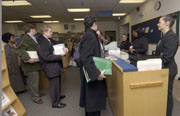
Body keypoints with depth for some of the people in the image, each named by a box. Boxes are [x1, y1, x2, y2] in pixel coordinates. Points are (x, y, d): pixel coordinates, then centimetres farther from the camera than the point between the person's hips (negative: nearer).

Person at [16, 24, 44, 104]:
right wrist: (27, 58, -33)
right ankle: (35, 97, 16)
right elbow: (19, 50, -26)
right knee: (33, 81, 2)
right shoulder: (25, 38, -16)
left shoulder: (33, 38, 16)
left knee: (35, 80, 21)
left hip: (36, 64, 9)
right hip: (31, 64, -9)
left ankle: (36, 93, 37)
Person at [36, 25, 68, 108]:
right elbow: (47, 57, -24)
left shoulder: (50, 40, 6)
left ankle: (58, 96, 46)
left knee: (57, 82, 24)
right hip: (50, 68, -9)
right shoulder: (41, 44, -19)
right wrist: (61, 55, -25)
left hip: (55, 65, 9)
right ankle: (55, 103, 21)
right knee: (54, 84, 3)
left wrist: (64, 49, -4)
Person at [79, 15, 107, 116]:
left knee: (91, 100, 22)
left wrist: (103, 58, 25)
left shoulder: (90, 35, 11)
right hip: (93, 74, -10)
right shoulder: (89, 36, -20)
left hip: (93, 73, 10)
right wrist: (97, 73, -31)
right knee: (94, 100, 4)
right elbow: (86, 58, -29)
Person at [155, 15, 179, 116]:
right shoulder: (165, 36, 12)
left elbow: (166, 57, -23)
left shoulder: (171, 36, -18)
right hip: (163, 68, 10)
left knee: (167, 94, 5)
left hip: (167, 69, -10)